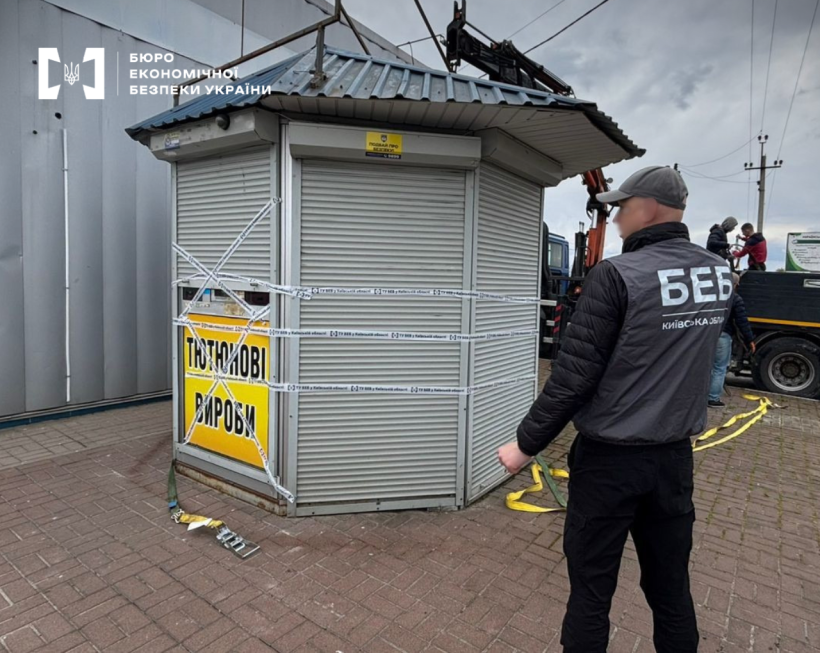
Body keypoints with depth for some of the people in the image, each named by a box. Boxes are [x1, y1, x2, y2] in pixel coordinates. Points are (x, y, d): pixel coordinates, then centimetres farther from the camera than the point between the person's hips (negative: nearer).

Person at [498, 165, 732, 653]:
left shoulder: (617, 275, -17)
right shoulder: (721, 274, 2)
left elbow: (574, 375, -18)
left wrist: (527, 444, -8)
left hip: (610, 460, -6)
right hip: (676, 456, 6)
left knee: (591, 592, 10)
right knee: (672, 588, 20)